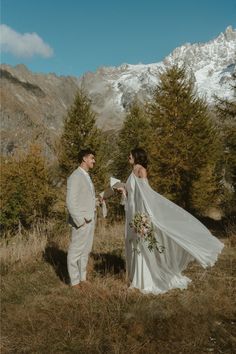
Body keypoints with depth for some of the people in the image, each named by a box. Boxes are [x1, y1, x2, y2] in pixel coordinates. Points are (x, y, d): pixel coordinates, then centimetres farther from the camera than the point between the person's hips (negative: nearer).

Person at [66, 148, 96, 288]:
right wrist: (80, 220, -18)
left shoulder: (87, 176, 14)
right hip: (81, 222, -9)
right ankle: (75, 282, 14)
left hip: (90, 220, 9)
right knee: (76, 251, 3)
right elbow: (71, 202, -18)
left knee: (86, 251, 16)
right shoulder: (75, 176, -13)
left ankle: (82, 278, 29)